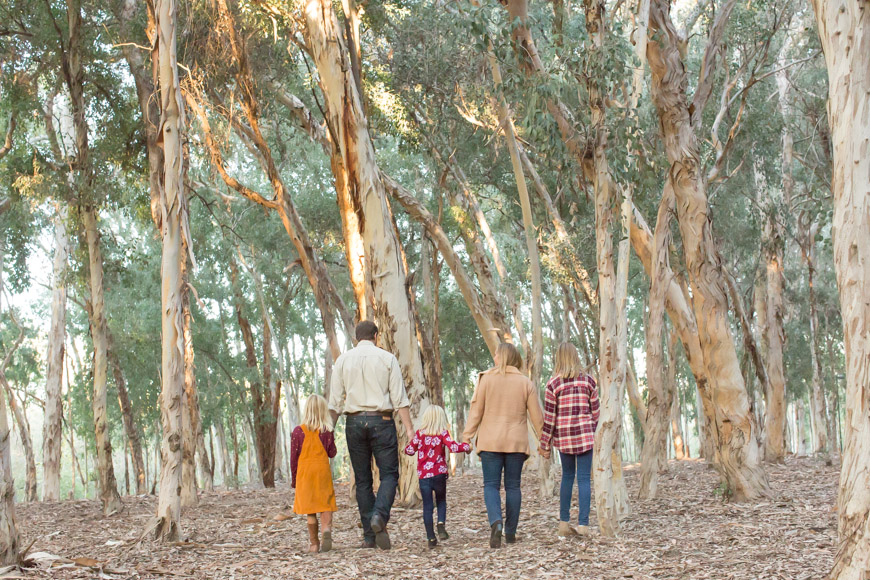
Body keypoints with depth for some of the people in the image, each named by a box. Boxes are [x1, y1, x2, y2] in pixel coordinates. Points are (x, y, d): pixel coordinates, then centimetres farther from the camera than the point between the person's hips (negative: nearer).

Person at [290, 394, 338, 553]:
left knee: (310, 510, 6)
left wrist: (294, 479, 11)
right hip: (323, 471, 0)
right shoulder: (327, 431, -3)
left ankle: (314, 543, 8)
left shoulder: (298, 432, -2)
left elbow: (294, 458, 2)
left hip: (304, 473, 0)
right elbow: (332, 453, 5)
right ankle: (327, 529, -24)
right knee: (326, 505, 4)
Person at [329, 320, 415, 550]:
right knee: (389, 474, 3)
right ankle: (380, 516, -24)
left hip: (354, 421, 2)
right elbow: (399, 398, -3)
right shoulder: (387, 359, 2)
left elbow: (335, 401, 4)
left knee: (362, 480, 7)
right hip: (381, 421, -2)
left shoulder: (343, 360, 7)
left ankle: (369, 536, 6)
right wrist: (409, 429, -3)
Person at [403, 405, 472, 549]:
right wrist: (466, 446, -1)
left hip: (423, 475, 1)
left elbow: (409, 450, 3)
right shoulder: (443, 433, -3)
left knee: (427, 506, 5)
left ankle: (431, 538, 1)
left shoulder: (419, 433, 3)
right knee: (441, 501, 19)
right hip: (439, 473, -1)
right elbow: (453, 447, -16)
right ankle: (441, 523, -8)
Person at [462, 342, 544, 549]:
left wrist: (467, 437, 2)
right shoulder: (526, 383, 2)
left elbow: (476, 412, -4)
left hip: (490, 442, -2)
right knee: (513, 486, 10)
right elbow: (537, 416, 3)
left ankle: (495, 522, -22)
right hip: (516, 443, 2)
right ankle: (510, 532, 11)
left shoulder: (486, 379, -5)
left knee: (491, 485, 2)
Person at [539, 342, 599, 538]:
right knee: (584, 478, 1)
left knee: (567, 476, 15)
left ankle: (564, 522, 13)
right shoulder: (588, 381, 1)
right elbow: (595, 412, 7)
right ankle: (583, 524, -5)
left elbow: (549, 417, -3)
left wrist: (545, 444, 3)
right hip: (584, 435, -1)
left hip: (563, 436, 1)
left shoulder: (553, 384, -3)